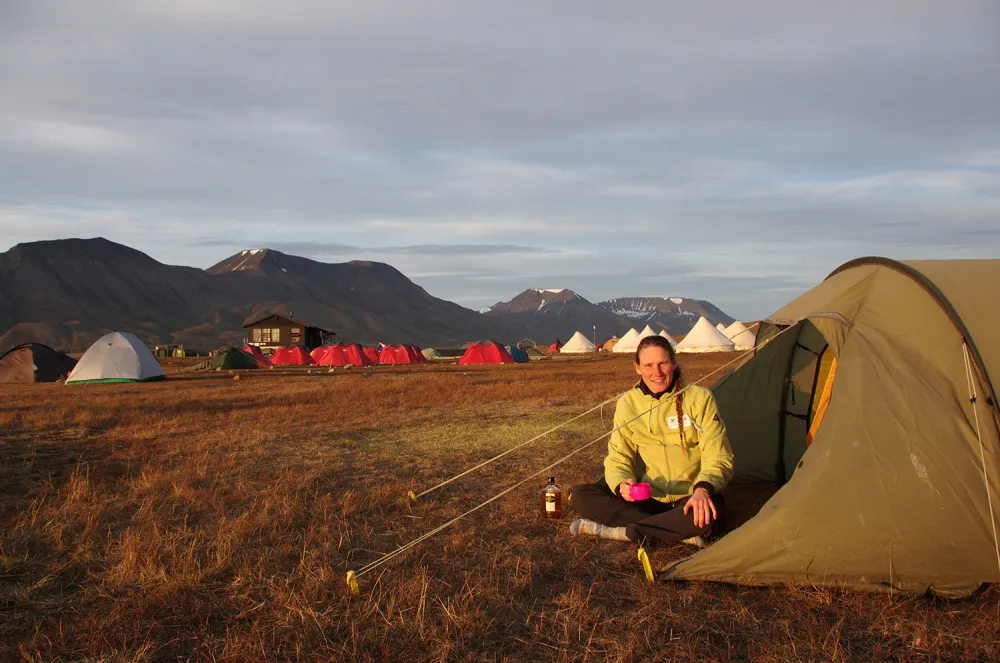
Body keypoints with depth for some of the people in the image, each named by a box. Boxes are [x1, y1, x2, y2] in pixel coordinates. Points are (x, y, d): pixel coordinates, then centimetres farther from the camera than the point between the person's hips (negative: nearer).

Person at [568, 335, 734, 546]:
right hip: (648, 498, 4)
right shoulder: (628, 403, -3)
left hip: (690, 498, -3)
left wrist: (703, 489, -33)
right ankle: (679, 530, -24)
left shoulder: (699, 398, -11)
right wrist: (622, 484, -25)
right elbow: (618, 458, -1)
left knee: (707, 513, -39)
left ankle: (618, 532, -24)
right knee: (580, 496, -18)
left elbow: (717, 457, -12)